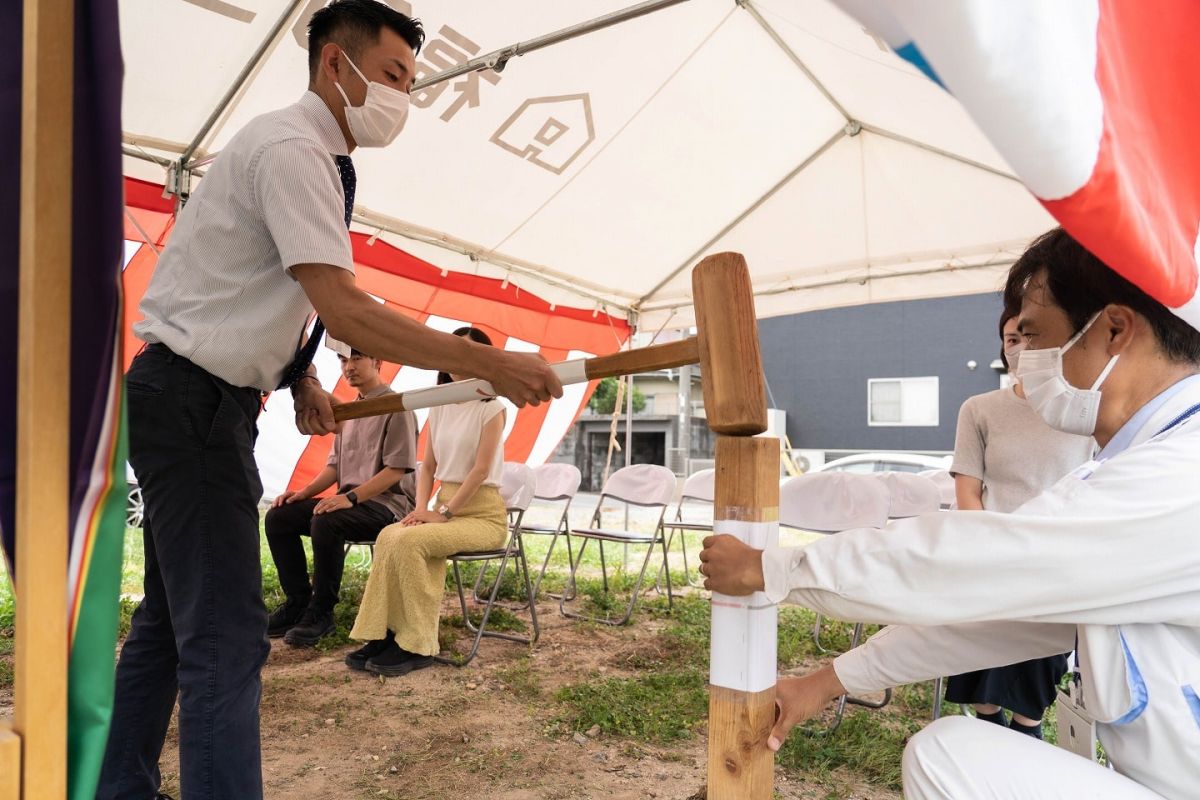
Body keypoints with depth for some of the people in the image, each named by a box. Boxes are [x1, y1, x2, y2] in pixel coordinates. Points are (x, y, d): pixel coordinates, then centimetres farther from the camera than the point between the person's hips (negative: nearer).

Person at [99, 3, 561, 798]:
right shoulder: (293, 147, -17)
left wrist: (299, 377, 8)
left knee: (170, 620, 18)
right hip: (193, 403, -10)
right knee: (225, 639, -10)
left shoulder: (312, 156, 14)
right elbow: (343, 310, -29)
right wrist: (493, 365, -30)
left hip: (199, 401, 10)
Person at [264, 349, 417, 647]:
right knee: (278, 517, -7)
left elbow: (397, 469, -16)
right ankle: (298, 603, 1)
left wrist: (351, 497, -25)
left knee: (325, 522, -34)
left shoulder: (395, 407, -9)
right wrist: (304, 493, 1)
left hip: (388, 503, -8)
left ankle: (321, 612, -17)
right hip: (350, 502, 8)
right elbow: (335, 465, 19)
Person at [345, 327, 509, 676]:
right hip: (446, 508, 6)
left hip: (483, 515, -6)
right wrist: (421, 508, -3)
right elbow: (428, 466, 13)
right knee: (389, 536, -23)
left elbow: (481, 469, -14)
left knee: (410, 540, -28)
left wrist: (444, 513, -16)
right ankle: (386, 634, -19)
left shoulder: (491, 409, -6)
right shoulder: (439, 408, 13)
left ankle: (418, 645, -20)